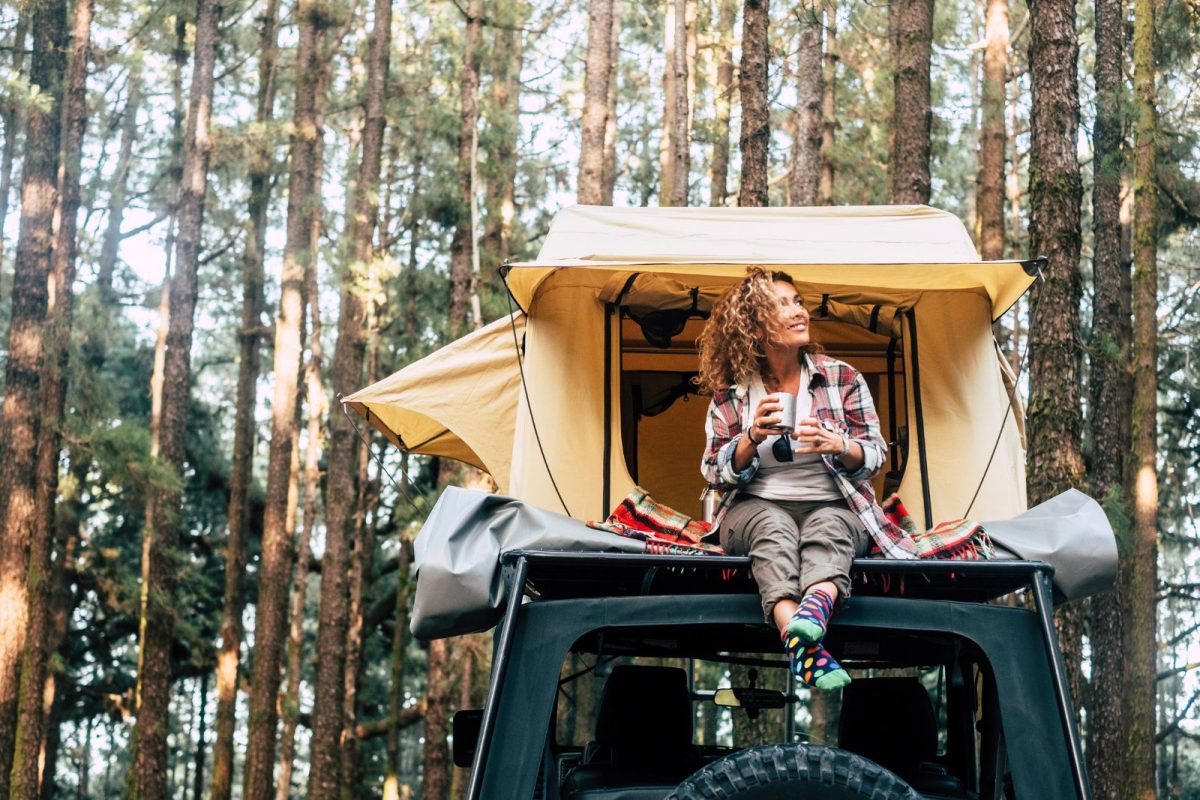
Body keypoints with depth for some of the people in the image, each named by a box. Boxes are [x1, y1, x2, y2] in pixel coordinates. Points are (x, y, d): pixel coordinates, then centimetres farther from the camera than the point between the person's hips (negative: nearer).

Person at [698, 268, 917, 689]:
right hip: (756, 508, -1)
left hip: (834, 507, 1)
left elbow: (875, 456, 6)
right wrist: (752, 437, -16)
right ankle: (803, 644, -63)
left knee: (828, 525, -36)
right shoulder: (730, 393, 4)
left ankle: (816, 607, -70)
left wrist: (837, 445, -17)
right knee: (771, 525, -37)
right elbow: (715, 473, 4)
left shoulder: (842, 379, 5)